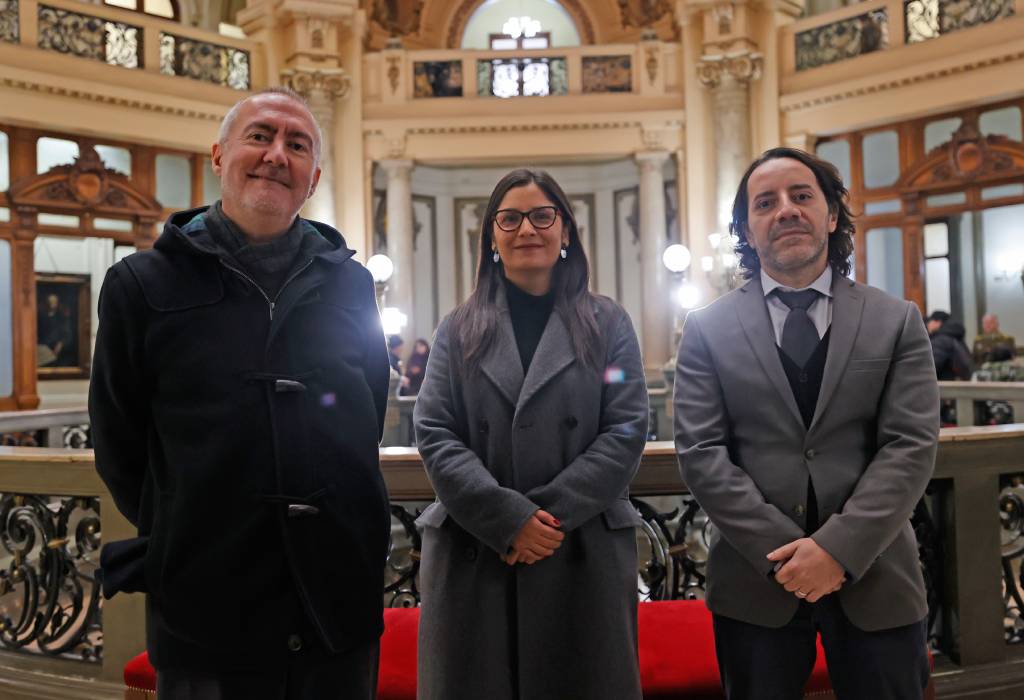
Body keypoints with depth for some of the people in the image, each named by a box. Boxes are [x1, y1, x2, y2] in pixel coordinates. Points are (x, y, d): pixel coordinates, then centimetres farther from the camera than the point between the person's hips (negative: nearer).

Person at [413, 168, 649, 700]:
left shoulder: (607, 324, 7)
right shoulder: (459, 330, 9)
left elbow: (627, 431, -2)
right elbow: (434, 436, -1)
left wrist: (551, 512, -13)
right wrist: (510, 518, -13)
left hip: (585, 553, 0)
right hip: (472, 555, 1)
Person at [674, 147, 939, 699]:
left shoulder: (897, 322, 4)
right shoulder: (707, 329, 1)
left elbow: (911, 447, -5)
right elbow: (700, 453, -5)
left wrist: (839, 548, -16)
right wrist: (783, 552, -14)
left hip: (876, 578, 1)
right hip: (755, 582, 0)